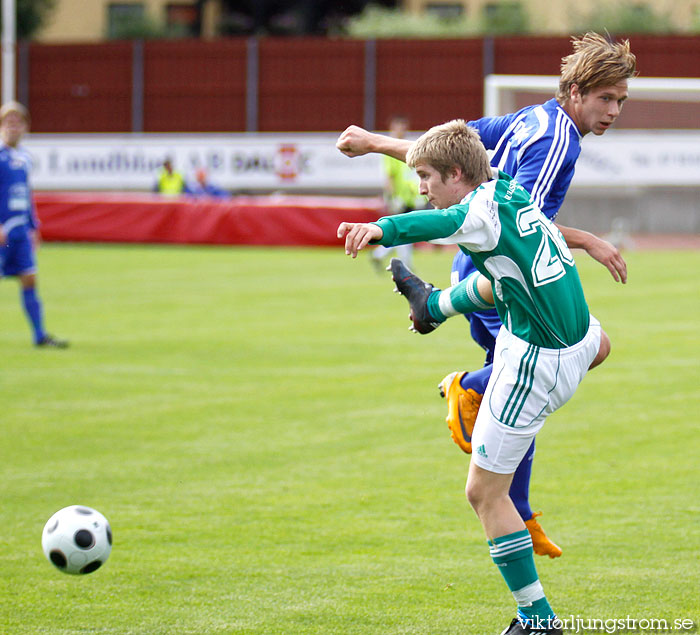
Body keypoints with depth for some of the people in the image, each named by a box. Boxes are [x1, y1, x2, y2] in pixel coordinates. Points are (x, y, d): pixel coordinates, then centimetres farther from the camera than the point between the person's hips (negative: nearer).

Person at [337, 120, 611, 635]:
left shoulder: (485, 212, -24)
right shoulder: (510, 192, 2)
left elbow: (441, 222, -47)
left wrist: (380, 229, -65)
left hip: (534, 365, -9)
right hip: (577, 340, 9)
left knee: (485, 493, -1)